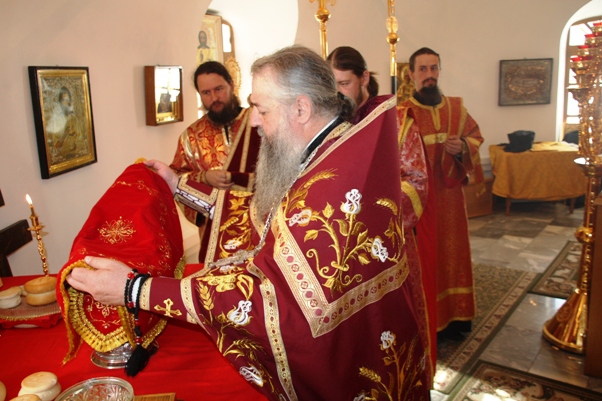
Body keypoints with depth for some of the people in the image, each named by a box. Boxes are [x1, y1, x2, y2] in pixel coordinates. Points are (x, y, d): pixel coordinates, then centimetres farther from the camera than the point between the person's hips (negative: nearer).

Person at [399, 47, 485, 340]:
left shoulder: (456, 107, 8)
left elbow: (476, 136, 15)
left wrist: (463, 147, -7)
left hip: (449, 194, 5)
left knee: (451, 251, 12)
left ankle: (453, 316, 28)